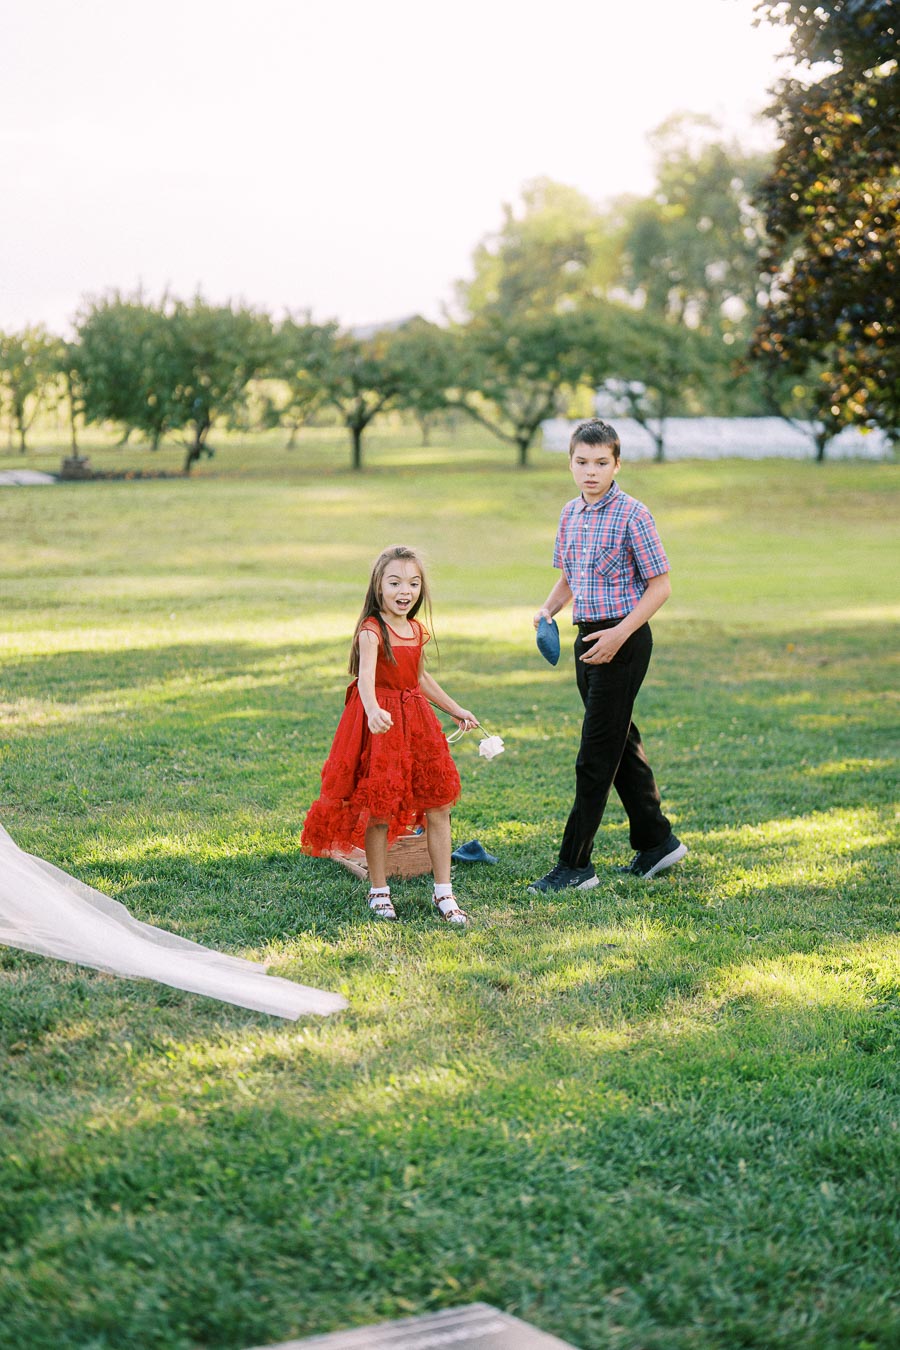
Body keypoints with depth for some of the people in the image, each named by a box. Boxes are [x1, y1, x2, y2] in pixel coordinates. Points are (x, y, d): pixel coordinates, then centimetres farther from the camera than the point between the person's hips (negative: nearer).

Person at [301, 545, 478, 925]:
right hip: (380, 723, -6)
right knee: (378, 809, 0)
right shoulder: (371, 631, -14)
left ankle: (443, 893, 12)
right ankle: (379, 891, 15)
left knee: (438, 805, 3)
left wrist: (456, 710, 31)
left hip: (416, 722, 6)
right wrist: (373, 710, -51)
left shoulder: (417, 630, 8)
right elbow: (365, 676, -32)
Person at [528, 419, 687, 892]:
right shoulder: (570, 514, 9)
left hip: (623, 639, -8)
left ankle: (575, 865, -3)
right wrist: (548, 609, 2)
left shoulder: (631, 514, -12)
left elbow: (659, 586, -12)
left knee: (596, 754, -6)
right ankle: (656, 841, 30)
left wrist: (621, 633, -20)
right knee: (621, 745, 16)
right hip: (587, 638, 8)